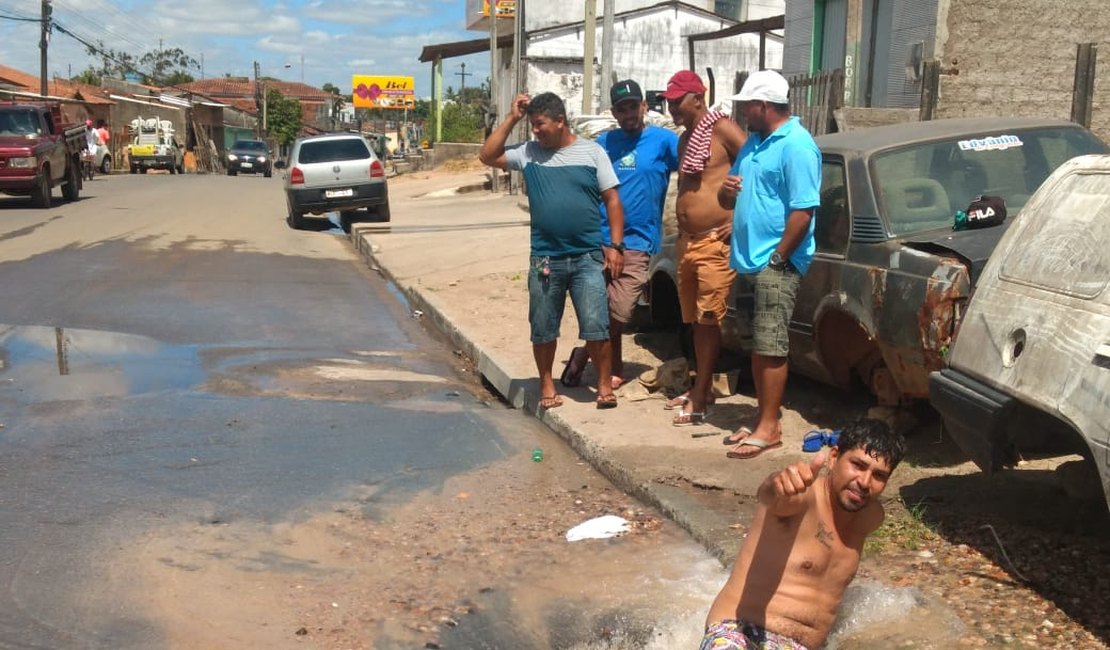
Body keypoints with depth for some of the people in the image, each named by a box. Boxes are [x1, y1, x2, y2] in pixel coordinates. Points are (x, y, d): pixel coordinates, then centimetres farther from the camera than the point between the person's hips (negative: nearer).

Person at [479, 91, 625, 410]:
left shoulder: (592, 152, 1)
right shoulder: (528, 153, 7)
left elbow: (612, 200, 2)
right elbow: (487, 156, 2)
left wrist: (615, 245, -5)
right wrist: (512, 118, -2)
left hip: (588, 258, -2)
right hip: (545, 260, 2)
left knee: (596, 326, -4)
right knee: (543, 329, 10)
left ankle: (604, 384, 12)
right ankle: (546, 384, 27)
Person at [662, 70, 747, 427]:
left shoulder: (722, 129, -10)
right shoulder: (685, 139, 17)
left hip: (715, 242, -9)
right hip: (688, 242, 9)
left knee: (708, 320, -6)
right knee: (695, 320, 14)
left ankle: (700, 399, -4)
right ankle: (701, 387, 25)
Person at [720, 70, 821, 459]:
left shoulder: (796, 146, -14)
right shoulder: (755, 141, 15)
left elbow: (803, 210, -20)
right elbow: (740, 185, 28)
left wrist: (777, 258, -17)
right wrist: (730, 186, 3)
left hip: (776, 264, -9)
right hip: (750, 261, 9)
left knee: (771, 347, -6)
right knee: (758, 346, 13)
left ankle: (769, 428, 0)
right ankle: (763, 419, 21)